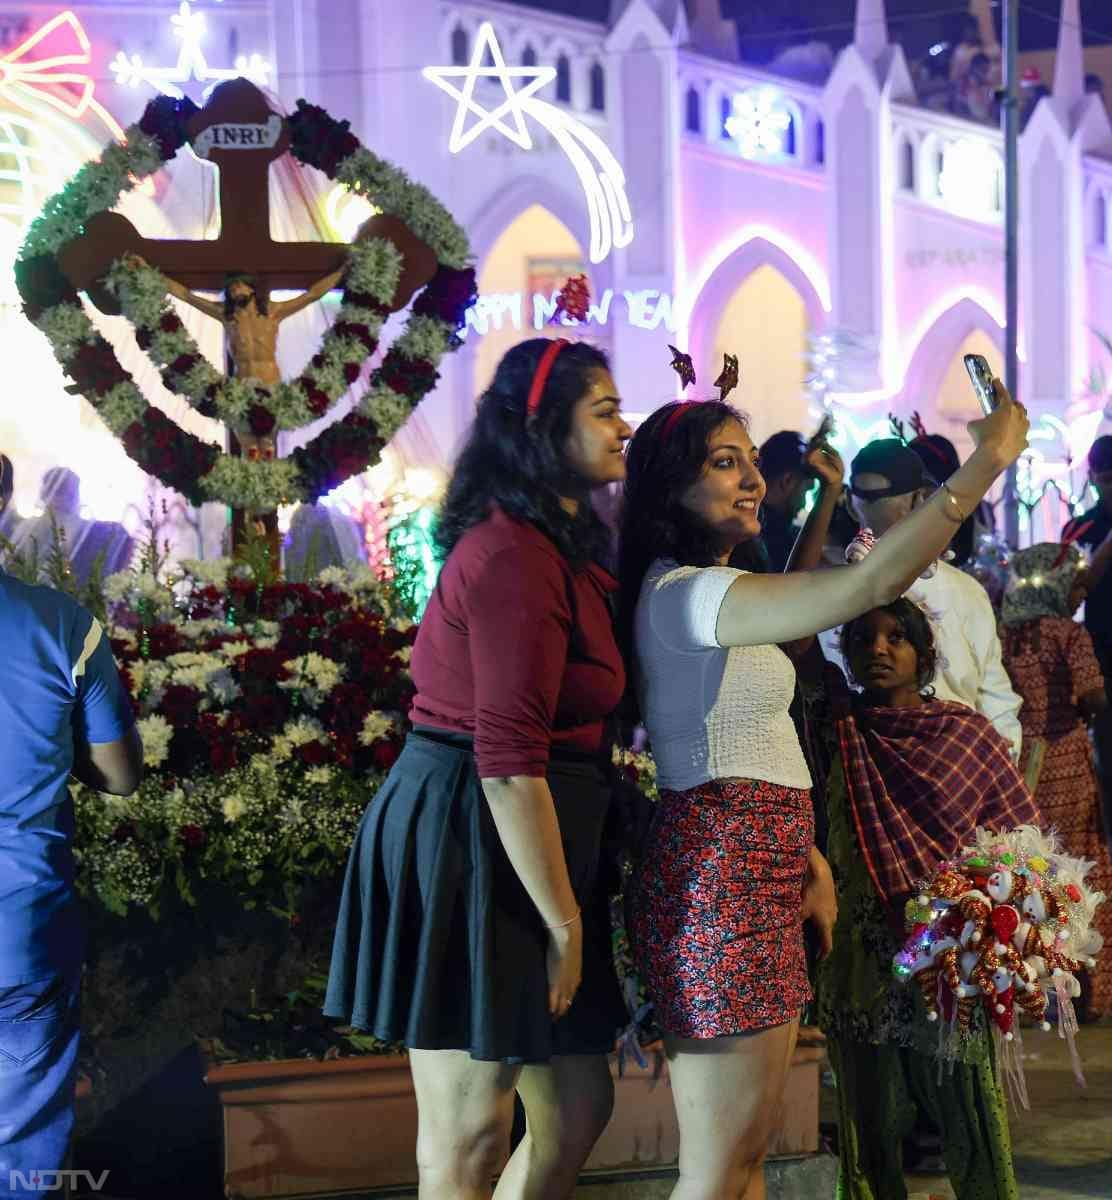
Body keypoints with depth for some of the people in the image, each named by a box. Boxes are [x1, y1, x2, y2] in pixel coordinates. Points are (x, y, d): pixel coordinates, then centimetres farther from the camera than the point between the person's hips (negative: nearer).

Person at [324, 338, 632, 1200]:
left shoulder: (560, 546, 17)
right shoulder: (518, 556, -17)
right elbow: (509, 761, -22)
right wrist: (564, 924, -19)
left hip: (511, 840, 11)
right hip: (474, 841, -11)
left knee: (577, 1110, 13)